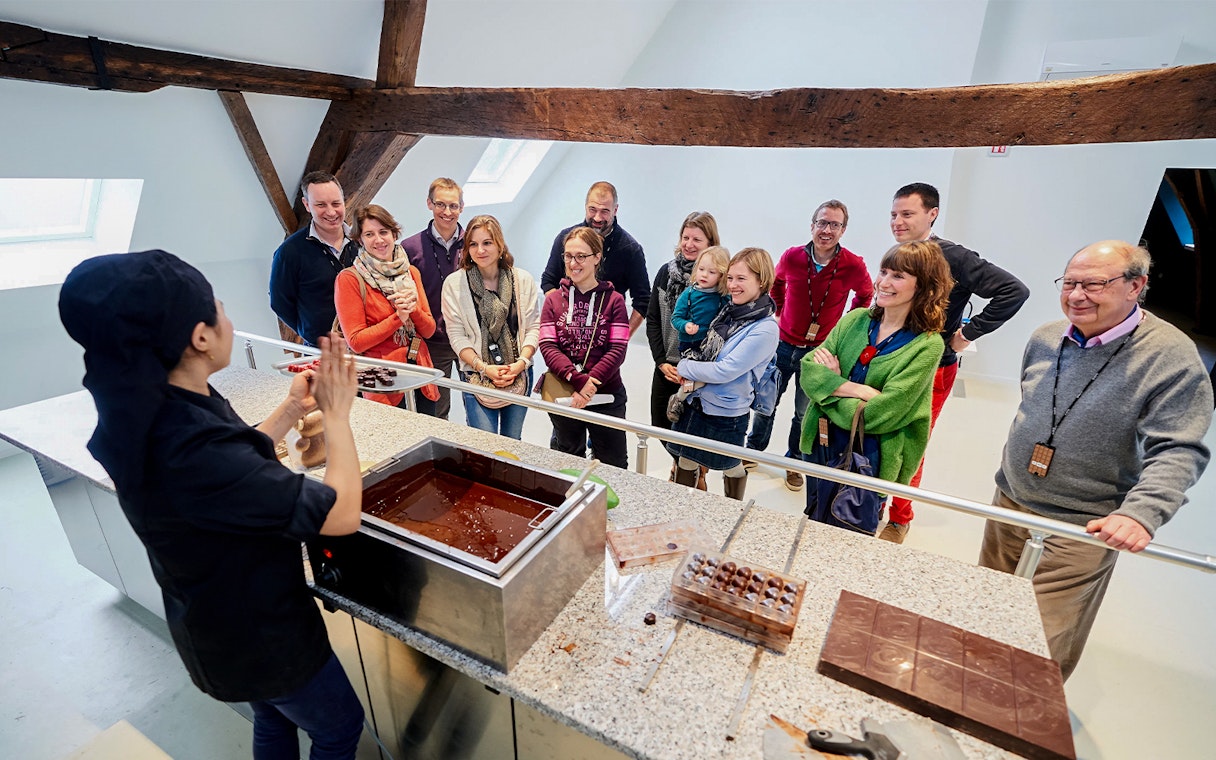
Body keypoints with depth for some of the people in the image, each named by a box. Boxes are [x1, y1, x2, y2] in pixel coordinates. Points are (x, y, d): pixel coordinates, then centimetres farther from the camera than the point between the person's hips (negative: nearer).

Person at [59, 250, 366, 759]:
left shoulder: (154, 415, -11)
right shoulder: (194, 453, -40)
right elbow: (343, 513, -33)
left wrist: (291, 410, 2)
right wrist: (337, 415, -22)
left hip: (215, 620, 8)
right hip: (261, 635, -8)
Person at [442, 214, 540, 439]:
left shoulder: (523, 280, 1)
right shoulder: (454, 283, -3)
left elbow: (534, 328, 1)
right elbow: (457, 336, -4)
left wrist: (521, 363, -13)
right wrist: (483, 368, -14)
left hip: (519, 375, 2)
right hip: (476, 376, -2)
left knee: (513, 443, 14)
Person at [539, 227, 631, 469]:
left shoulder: (613, 300, -3)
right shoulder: (553, 299, 3)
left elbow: (617, 351, -10)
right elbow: (547, 347, -7)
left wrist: (590, 384, -21)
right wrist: (578, 380, -21)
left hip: (606, 397, -2)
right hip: (563, 397, 2)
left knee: (614, 466, 10)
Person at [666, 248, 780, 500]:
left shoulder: (765, 329, -21)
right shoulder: (730, 310, 1)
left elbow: (724, 371, -24)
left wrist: (684, 367, -11)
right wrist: (691, 376, -2)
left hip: (725, 414, -6)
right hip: (696, 402, 6)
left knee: (732, 468, 18)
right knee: (685, 463, 17)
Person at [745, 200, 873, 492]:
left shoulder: (854, 266, -13)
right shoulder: (792, 257, -9)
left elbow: (865, 294, 9)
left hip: (820, 351, -1)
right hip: (784, 345, 2)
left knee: (805, 413, 12)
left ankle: (793, 463, 33)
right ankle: (753, 450, 35)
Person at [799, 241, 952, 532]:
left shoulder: (928, 345, -15)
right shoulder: (856, 319, -1)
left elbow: (877, 414, -22)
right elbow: (808, 369, -11)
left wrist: (833, 383, -13)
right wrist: (858, 389, -23)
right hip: (821, 445, 4)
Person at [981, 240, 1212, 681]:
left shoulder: (1172, 357, -14)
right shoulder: (1045, 338, 3)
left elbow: (1177, 451, -19)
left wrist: (1143, 512, -35)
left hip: (1083, 530, -5)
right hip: (1010, 503, 6)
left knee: (1045, 650, 3)